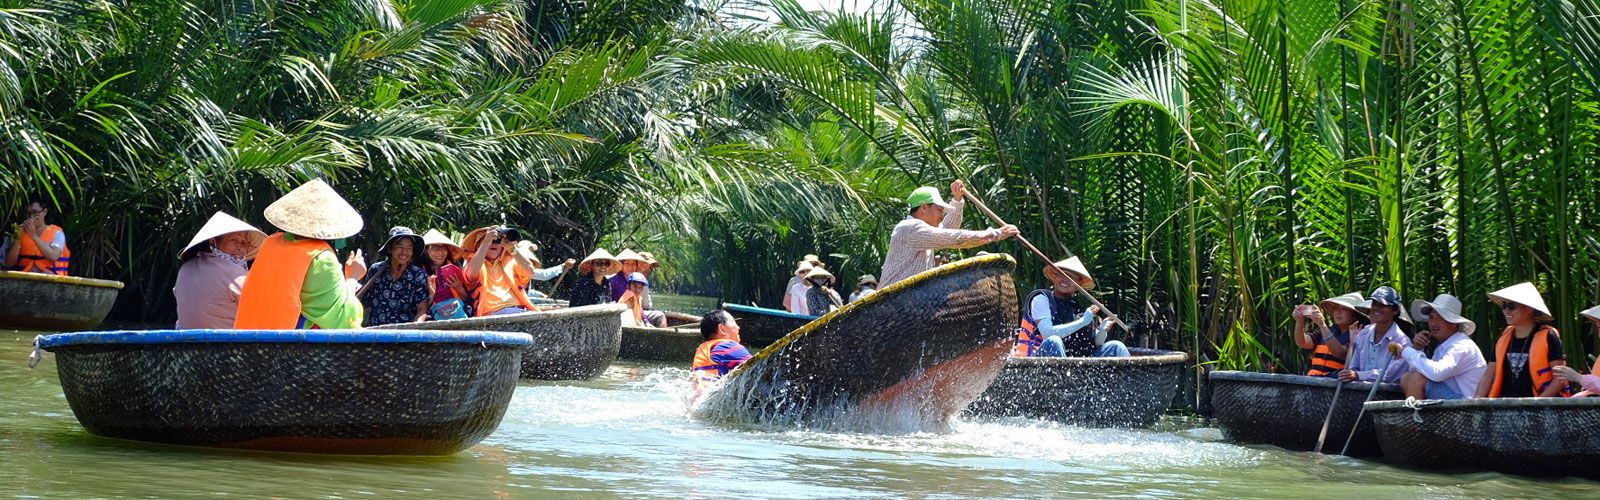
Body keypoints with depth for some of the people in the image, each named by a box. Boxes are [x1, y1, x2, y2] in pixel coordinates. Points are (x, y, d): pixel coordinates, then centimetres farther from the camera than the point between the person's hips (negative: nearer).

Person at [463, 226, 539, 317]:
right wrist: (486, 243, -14)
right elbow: (471, 274, -12)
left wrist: (512, 249, -7)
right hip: (492, 314, -3)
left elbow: (530, 273, 4)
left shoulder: (509, 262, 22)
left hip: (520, 310, 3)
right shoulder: (473, 263, 14)